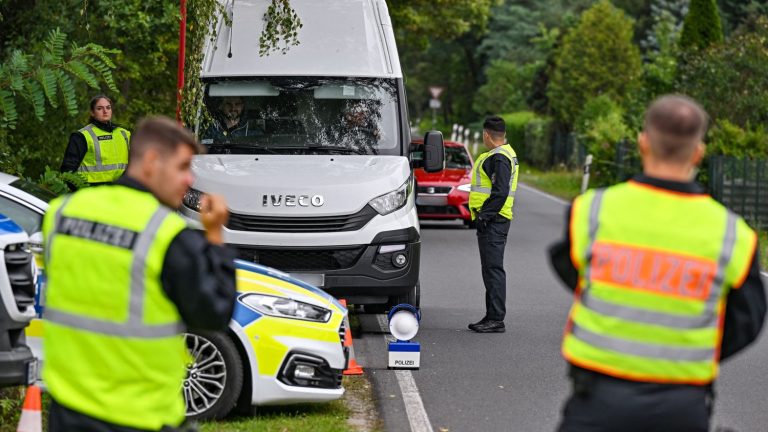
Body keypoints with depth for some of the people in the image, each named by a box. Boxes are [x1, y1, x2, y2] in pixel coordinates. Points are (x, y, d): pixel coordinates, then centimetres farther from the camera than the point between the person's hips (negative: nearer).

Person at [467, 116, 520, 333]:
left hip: (492, 220, -11)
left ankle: (496, 319, -10)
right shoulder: (505, 154, 19)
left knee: (493, 269, -10)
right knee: (491, 269, 14)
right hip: (493, 219, 11)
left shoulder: (499, 158, -14)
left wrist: (484, 216, -21)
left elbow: (500, 192, -22)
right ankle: (492, 316, 19)